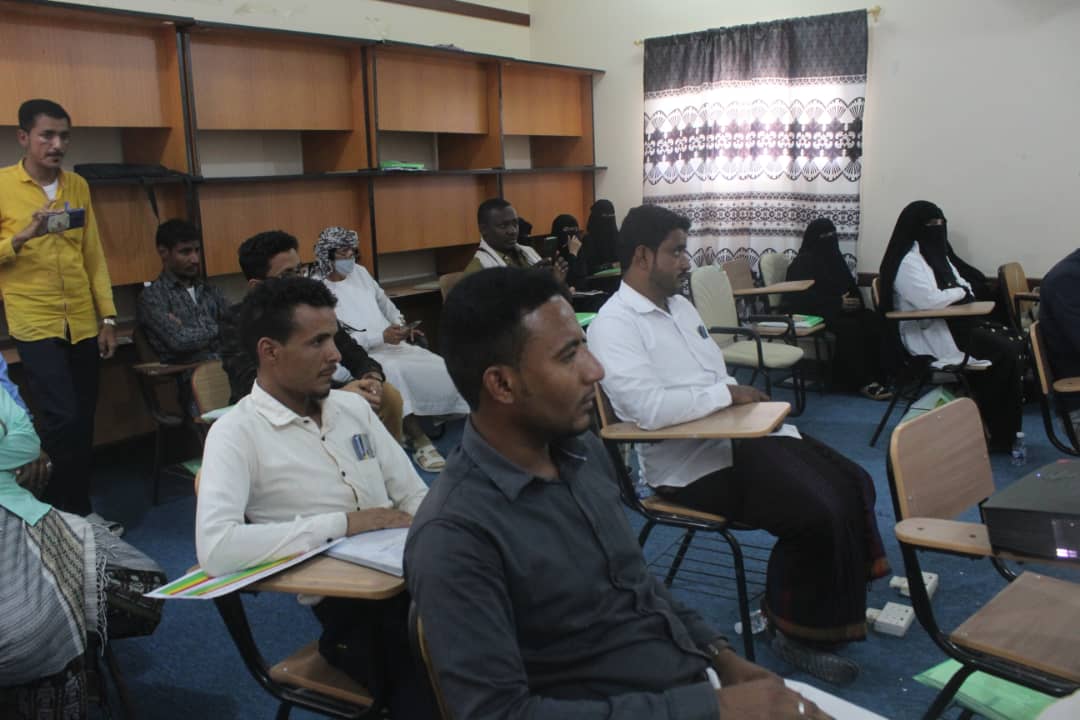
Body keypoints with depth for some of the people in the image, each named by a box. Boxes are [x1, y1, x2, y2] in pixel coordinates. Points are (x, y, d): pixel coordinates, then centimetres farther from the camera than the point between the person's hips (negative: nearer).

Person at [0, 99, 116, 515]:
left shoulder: (78, 186, 9)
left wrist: (108, 317, 8)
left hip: (83, 323, 4)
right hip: (35, 323, -4)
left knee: (83, 422, 9)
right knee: (62, 418, -12)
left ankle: (80, 510, 23)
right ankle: (58, 513, 5)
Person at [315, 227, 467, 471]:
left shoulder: (360, 272, 16)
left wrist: (401, 324, 8)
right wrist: (381, 337, -19)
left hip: (394, 345, 7)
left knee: (445, 369, -16)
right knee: (392, 371, -39)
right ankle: (418, 439, -32)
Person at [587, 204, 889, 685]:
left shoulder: (679, 304, 15)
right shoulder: (615, 324, -14)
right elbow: (650, 409, -28)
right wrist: (728, 395, -16)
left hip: (736, 435, 9)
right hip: (692, 464, -9)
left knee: (852, 485, 1)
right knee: (818, 513, -20)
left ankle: (838, 604, 19)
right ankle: (796, 630, 4)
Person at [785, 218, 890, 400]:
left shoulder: (833, 257, 17)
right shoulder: (803, 262, -7)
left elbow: (849, 285, 20)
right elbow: (803, 296, -17)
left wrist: (855, 300, -4)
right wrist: (837, 303, -22)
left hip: (840, 308, 8)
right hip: (812, 312, -8)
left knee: (874, 321, -19)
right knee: (849, 327, -34)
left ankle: (873, 374, -22)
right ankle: (861, 381, -28)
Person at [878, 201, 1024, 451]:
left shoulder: (936, 253, 18)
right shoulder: (908, 261, -13)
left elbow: (963, 285, 20)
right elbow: (930, 301, -24)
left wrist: (962, 290, -3)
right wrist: (959, 292, -7)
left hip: (954, 323, 10)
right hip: (930, 336, -10)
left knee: (1016, 342, -7)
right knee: (1005, 352, -19)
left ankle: (1007, 430, -2)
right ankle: (1000, 435, -8)